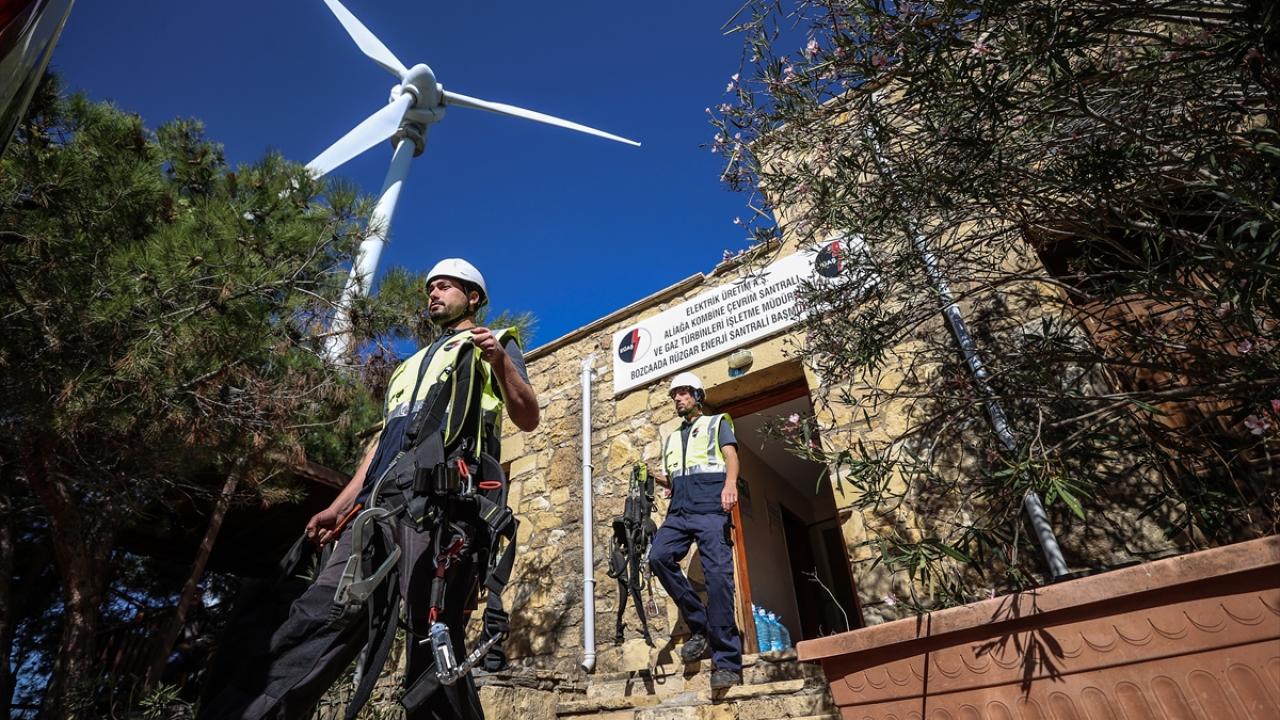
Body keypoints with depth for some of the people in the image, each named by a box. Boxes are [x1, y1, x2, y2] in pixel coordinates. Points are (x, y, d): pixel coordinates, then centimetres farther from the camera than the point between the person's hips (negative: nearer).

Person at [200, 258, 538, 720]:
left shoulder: (494, 344, 18)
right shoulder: (410, 366, 38)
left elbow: (528, 419, 3)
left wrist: (501, 362, -15)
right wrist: (339, 507, 23)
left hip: (442, 497, -7)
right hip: (379, 501, 7)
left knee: (432, 640, -14)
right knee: (320, 617, -6)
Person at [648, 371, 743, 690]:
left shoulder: (717, 423, 17)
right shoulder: (670, 439, 30)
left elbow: (731, 455, -1)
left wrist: (730, 482, -22)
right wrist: (663, 480, 7)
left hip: (711, 508, -5)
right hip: (679, 511, 5)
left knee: (718, 577, -14)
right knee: (658, 556, -21)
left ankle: (727, 662, -9)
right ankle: (700, 625, -7)